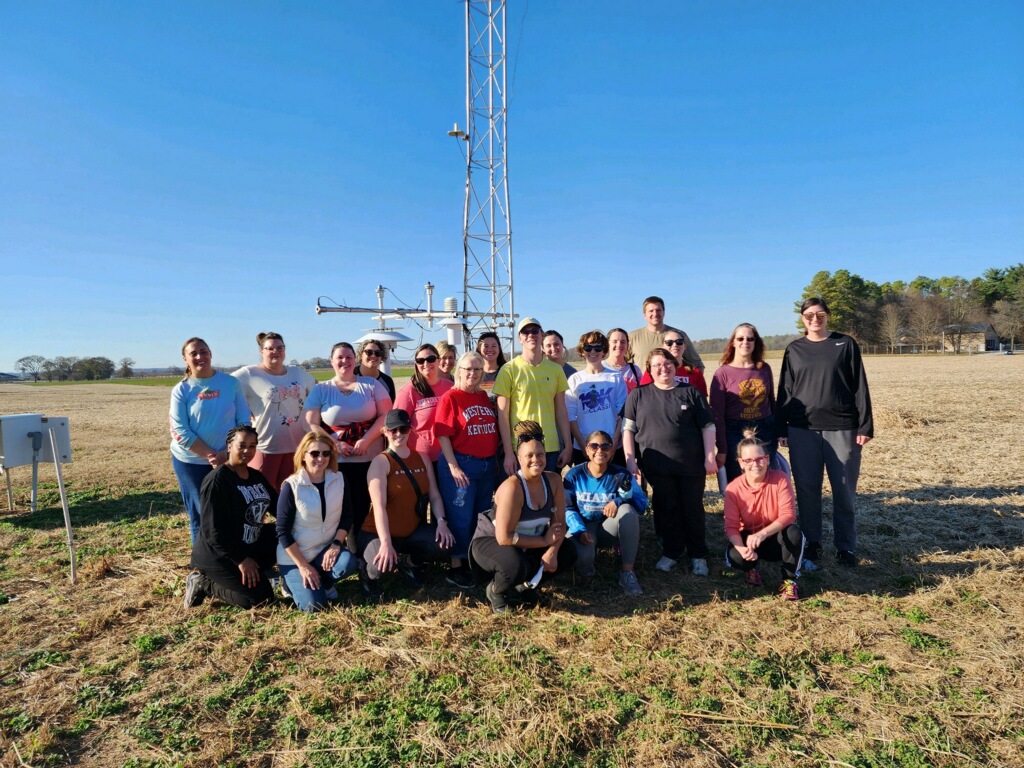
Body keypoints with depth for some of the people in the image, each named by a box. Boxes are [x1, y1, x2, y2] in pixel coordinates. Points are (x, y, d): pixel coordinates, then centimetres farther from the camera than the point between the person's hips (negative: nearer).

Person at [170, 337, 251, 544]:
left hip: (228, 460, 1)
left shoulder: (231, 383, -2)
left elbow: (244, 421, -2)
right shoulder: (181, 390, -4)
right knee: (200, 515, 8)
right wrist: (210, 456, -16)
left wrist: (227, 452, -13)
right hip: (190, 462, -1)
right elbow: (180, 431, -10)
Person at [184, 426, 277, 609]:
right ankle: (204, 584, 3)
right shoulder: (217, 481, -21)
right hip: (217, 555, -8)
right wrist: (240, 560, -22)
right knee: (261, 597, -14)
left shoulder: (256, 476, 6)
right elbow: (213, 530, -23)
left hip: (249, 547, 8)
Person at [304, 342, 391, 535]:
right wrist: (335, 445, -12)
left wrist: (365, 440, -12)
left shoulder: (372, 384, 7)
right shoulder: (320, 390, 8)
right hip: (335, 461, 0)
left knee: (363, 505, 3)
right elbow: (312, 424, 2)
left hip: (370, 459, 0)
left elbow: (385, 416, 0)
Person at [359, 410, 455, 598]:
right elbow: (379, 506, -25)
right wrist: (386, 543, -34)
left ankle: (410, 562, 14)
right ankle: (369, 571, 7)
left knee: (444, 545, -20)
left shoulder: (422, 458, 5)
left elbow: (434, 495, 4)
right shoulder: (381, 461, -14)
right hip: (378, 533, -5)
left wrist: (441, 522, -15)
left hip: (413, 530, 5)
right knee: (384, 562, -35)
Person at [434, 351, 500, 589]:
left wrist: (494, 459, 12)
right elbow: (442, 434, -14)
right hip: (461, 464, -6)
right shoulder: (450, 397, -9)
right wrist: (453, 466, -19)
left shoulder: (484, 397, 9)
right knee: (460, 517, 2)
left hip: (487, 464, 7)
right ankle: (456, 567, 14)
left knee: (482, 516, 15)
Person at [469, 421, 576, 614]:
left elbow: (560, 523, -7)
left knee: (568, 554, -8)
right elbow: (504, 538, -32)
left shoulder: (553, 480, -12)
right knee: (516, 565, -36)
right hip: (490, 542, -6)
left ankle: (527, 583, 15)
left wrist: (552, 551, -25)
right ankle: (495, 590, 0)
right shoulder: (512, 487, -31)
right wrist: (544, 541, -23)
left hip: (526, 544, 7)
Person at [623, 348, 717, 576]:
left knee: (693, 510, 9)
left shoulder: (691, 393, 4)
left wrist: (709, 457, -3)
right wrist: (630, 459, -5)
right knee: (666, 510, 9)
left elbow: (708, 427, 4)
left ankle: (698, 555, 23)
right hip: (658, 466, 0)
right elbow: (628, 429, 3)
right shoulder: (638, 395, 5)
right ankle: (671, 552, 25)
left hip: (691, 465, 0)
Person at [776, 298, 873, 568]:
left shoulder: (845, 344, 4)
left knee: (844, 490, 5)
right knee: (807, 490, 5)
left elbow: (859, 387, 1)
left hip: (842, 428, -1)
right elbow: (785, 392, 8)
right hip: (802, 430, 1)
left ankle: (846, 546, 18)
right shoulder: (794, 350, 8)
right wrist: (781, 429, 4)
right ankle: (811, 542, 19)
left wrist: (864, 426, -5)